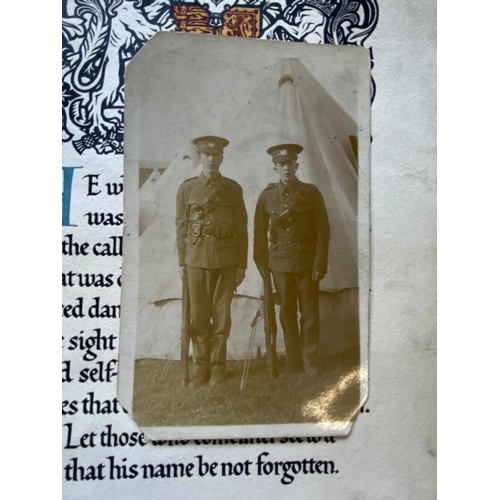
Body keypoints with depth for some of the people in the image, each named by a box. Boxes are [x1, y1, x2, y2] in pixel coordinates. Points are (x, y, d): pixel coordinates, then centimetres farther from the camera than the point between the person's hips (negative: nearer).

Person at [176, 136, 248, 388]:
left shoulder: (233, 188, 6)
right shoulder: (187, 188, 5)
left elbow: (242, 228, 6)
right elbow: (181, 226, 6)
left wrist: (242, 264, 3)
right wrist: (181, 261, 2)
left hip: (226, 259, 0)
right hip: (197, 258, 0)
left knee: (222, 315, 4)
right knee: (199, 315, 4)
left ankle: (217, 368, 18)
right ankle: (200, 368, 17)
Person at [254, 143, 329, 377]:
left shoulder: (311, 193, -1)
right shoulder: (267, 196, 4)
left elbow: (323, 231, -3)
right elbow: (260, 232, 7)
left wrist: (320, 264, -8)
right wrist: (262, 263, 4)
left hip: (307, 262, -1)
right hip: (280, 263, 1)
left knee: (309, 312, 5)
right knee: (287, 313, 8)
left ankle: (309, 360, 19)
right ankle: (293, 361, 20)